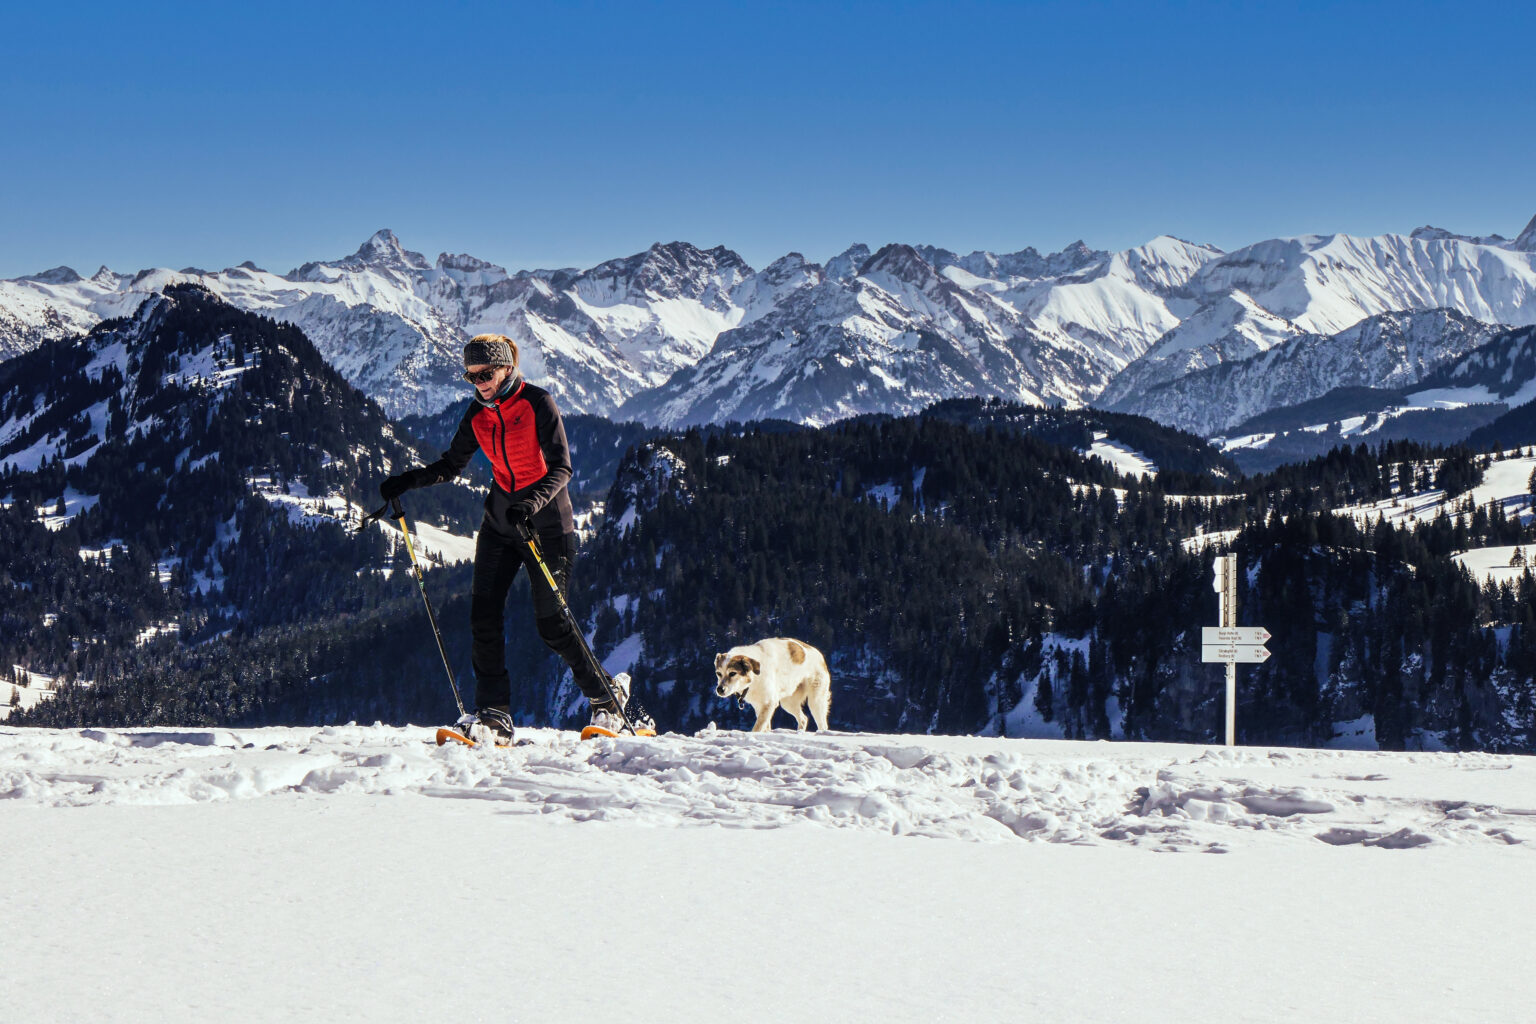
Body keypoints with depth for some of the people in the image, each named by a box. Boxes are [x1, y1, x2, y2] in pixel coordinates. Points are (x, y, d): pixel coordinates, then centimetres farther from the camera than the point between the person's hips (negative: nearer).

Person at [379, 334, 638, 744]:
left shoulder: (538, 403, -15)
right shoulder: (478, 413, 3)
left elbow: (561, 468, -19)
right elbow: (452, 464, 10)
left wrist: (533, 502, -36)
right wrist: (407, 480, -6)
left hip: (546, 521, -6)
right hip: (500, 521, 6)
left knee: (552, 624, -3)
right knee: (484, 615, -8)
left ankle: (606, 696, 17)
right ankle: (494, 714, -6)